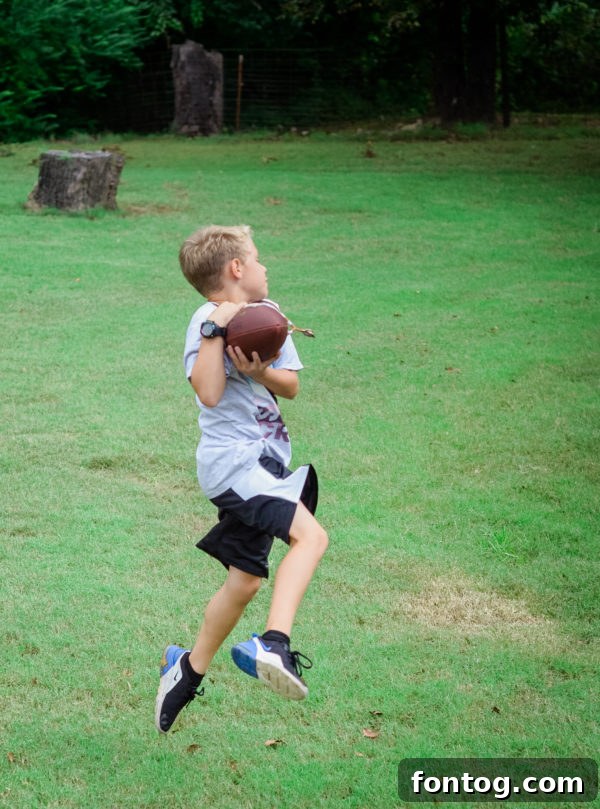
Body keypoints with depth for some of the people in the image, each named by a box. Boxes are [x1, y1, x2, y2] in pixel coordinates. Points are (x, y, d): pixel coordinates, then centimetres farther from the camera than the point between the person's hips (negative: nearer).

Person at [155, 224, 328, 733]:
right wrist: (216, 327, -26)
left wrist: (261, 372, -13)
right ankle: (274, 644, -38)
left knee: (245, 581, 17)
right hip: (233, 463, -9)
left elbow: (291, 386, 7)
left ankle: (189, 671, 33)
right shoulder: (209, 322, -11)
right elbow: (208, 393, -24)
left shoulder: (267, 313, 12)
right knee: (310, 535, -28)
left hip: (263, 464, 9)